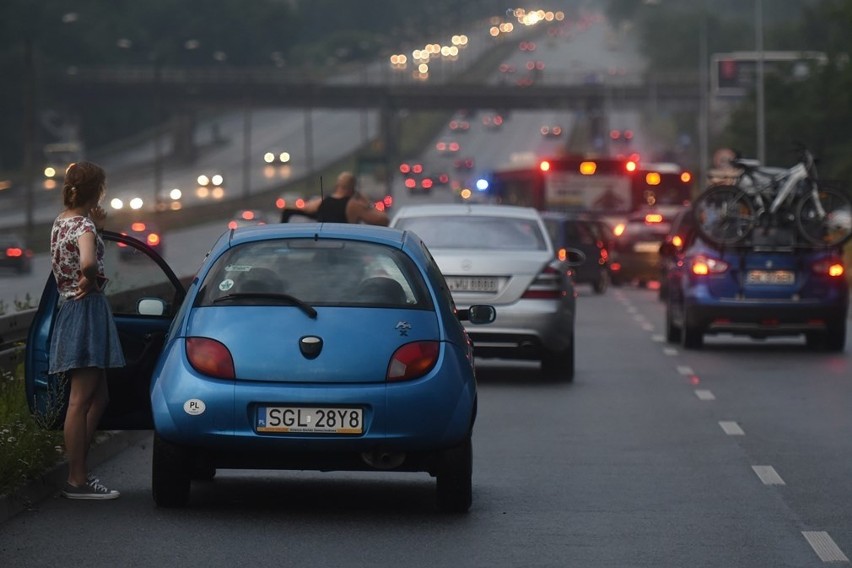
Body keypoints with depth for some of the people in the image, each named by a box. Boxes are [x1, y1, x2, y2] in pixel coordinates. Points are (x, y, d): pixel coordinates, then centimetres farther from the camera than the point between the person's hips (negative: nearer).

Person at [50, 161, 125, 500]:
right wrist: (89, 281, -14)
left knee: (98, 398, 15)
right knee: (81, 401, -6)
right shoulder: (83, 225, -16)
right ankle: (77, 482, -4)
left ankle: (78, 470, 17)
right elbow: (88, 262, -34)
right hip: (87, 309, -10)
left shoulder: (62, 222, 12)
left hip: (69, 308, 10)